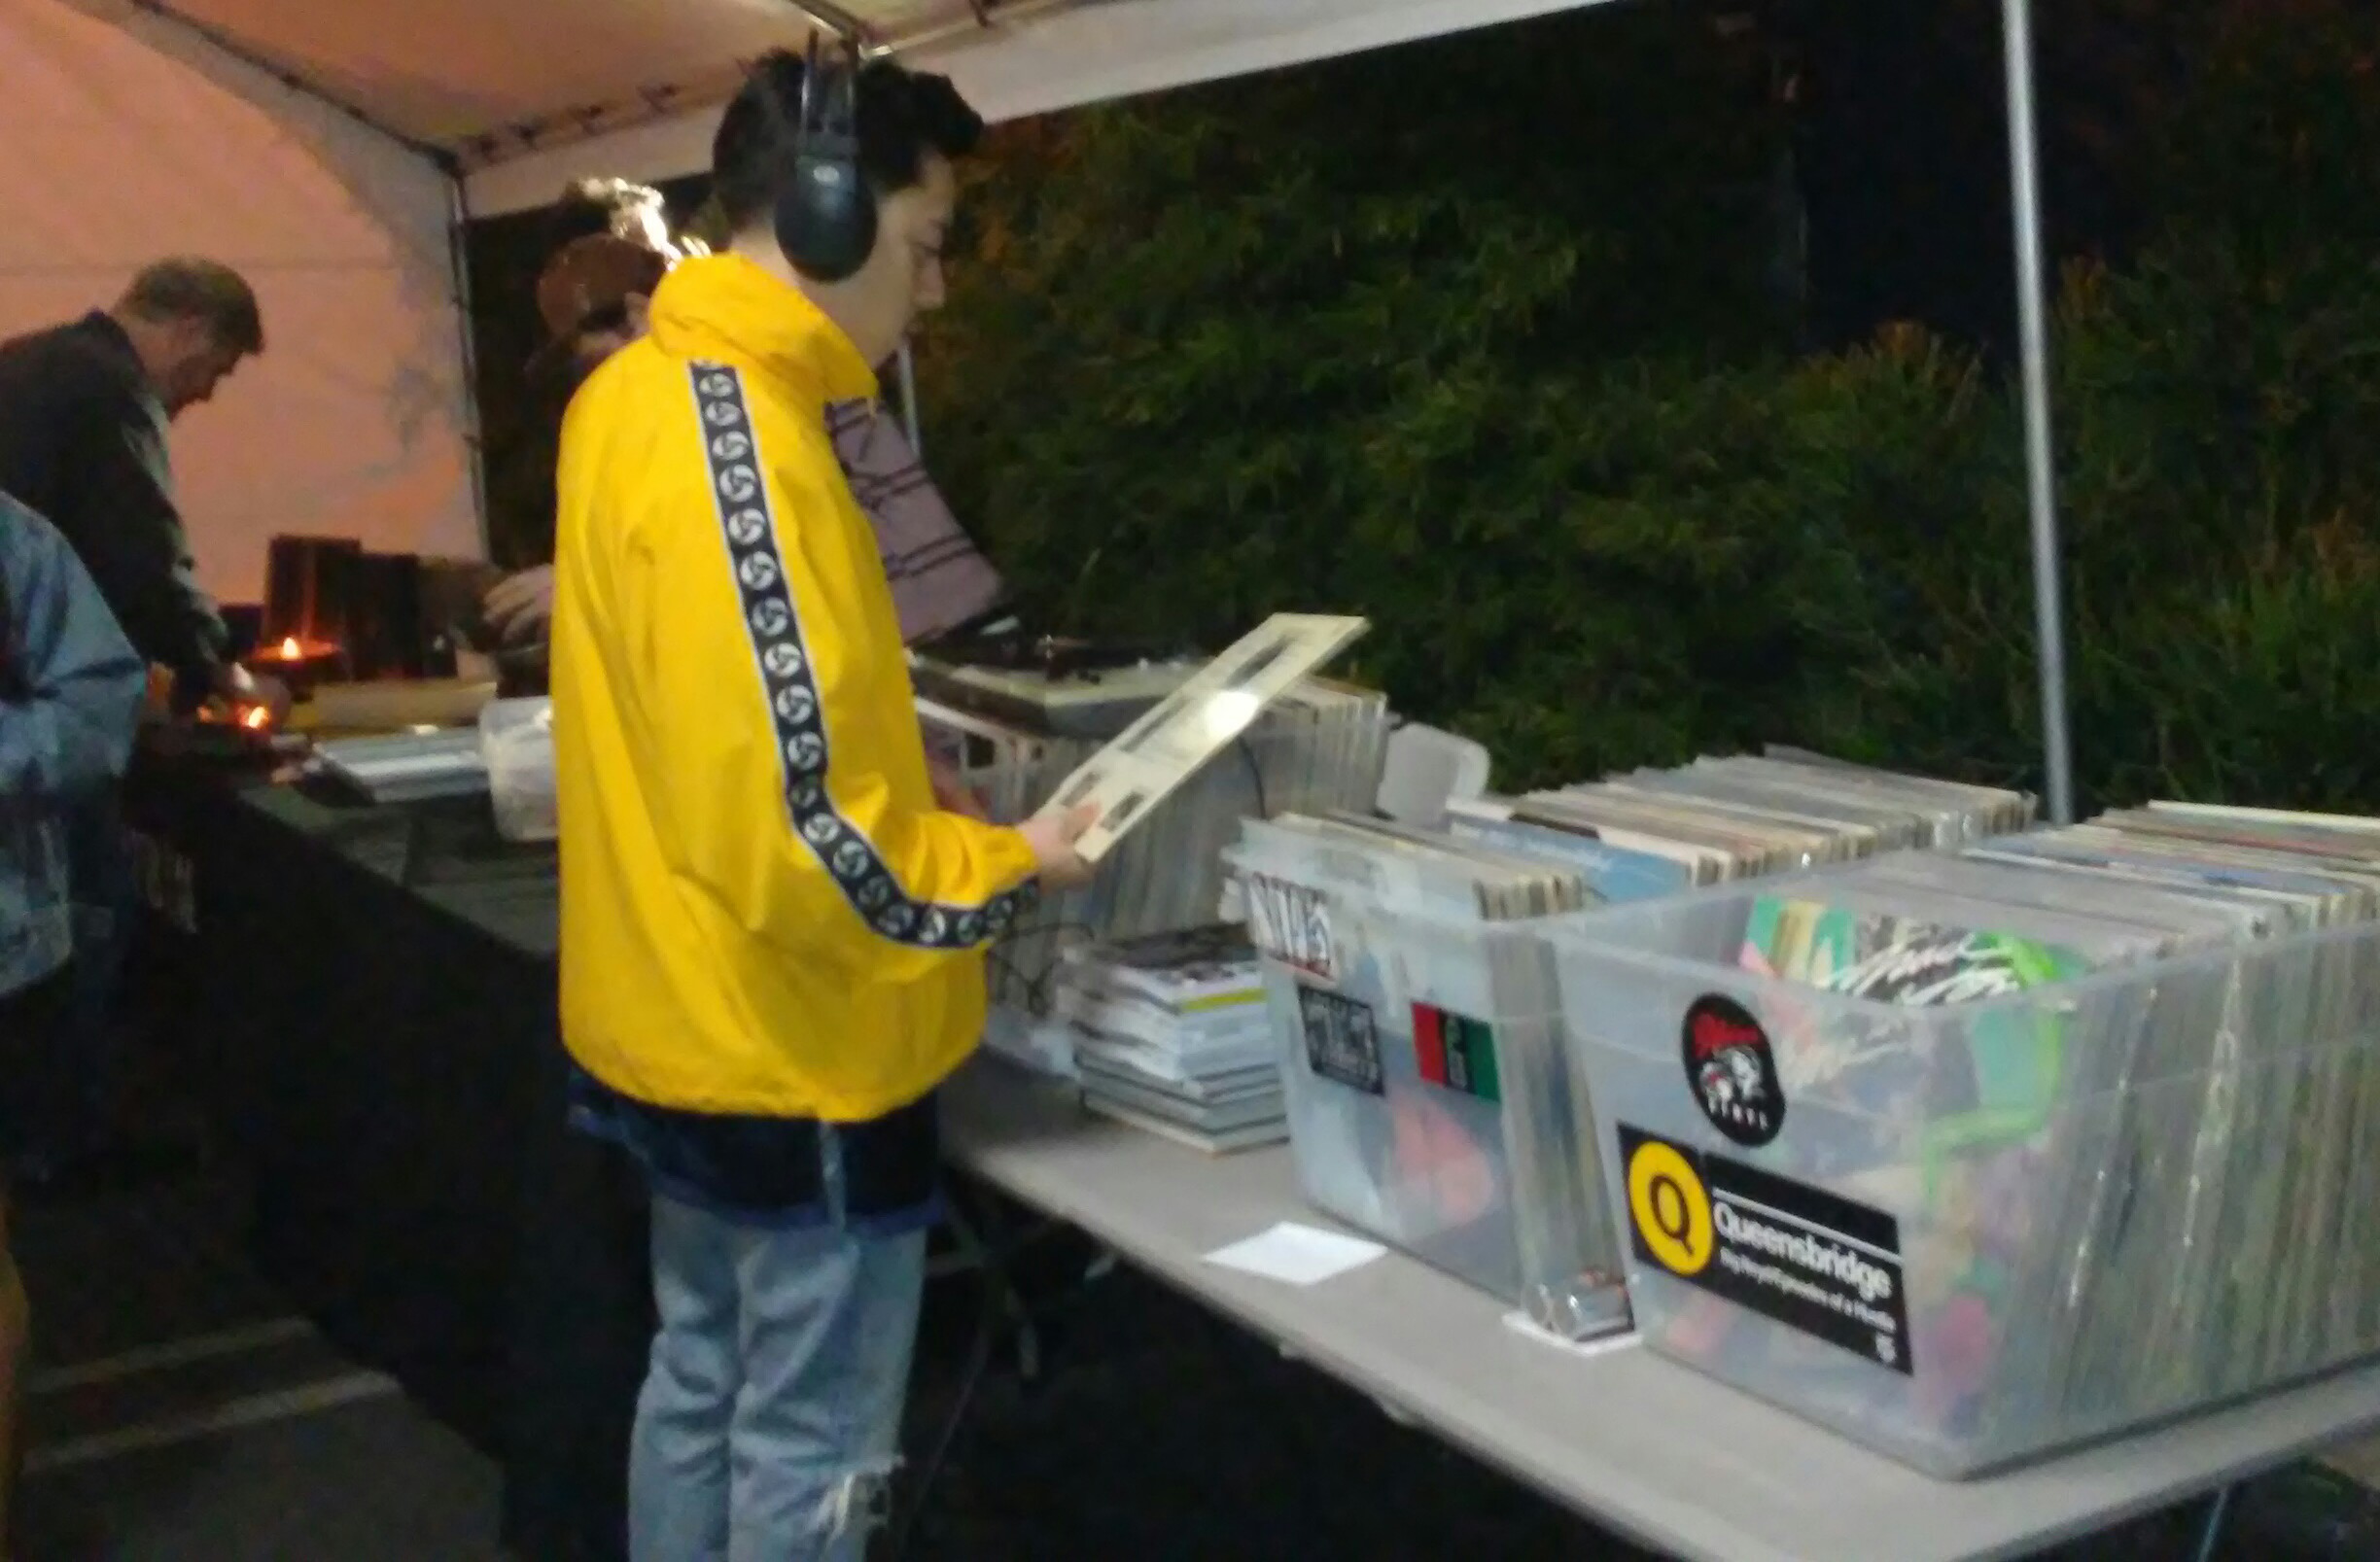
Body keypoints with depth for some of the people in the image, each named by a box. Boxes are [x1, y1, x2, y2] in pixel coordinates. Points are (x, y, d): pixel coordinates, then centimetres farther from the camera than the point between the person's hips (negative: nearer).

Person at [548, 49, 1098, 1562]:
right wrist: (1004, 870, -14)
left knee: (703, 1386, 23)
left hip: (690, 1030, 10)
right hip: (790, 1052, -10)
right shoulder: (744, 445, -26)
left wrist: (895, 781, 8)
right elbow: (792, 843, -29)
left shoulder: (642, 393, 5)